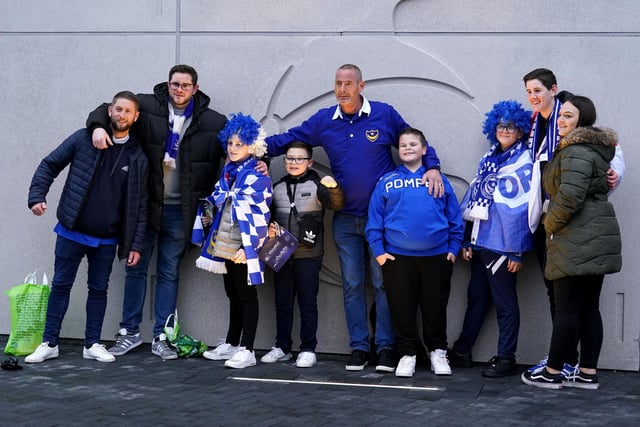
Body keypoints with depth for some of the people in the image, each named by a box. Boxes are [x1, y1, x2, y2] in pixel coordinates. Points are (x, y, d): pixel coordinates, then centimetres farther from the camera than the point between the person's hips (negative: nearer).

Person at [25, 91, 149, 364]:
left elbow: (140, 205, 2)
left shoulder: (138, 157, -1)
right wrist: (37, 196, -13)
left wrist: (136, 244, -2)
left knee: (99, 289, 9)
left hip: (107, 239, 1)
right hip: (72, 232, -1)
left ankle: (93, 344, 20)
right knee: (61, 285, 6)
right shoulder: (84, 139, -4)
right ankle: (49, 343, 14)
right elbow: (49, 165, 2)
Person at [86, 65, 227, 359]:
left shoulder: (213, 122, 1)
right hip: (146, 204, 0)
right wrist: (98, 126, -16)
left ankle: (161, 338, 15)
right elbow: (108, 109, 5)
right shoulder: (148, 106, -1)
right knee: (136, 268, 8)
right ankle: (130, 332, 20)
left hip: (180, 210, 0)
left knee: (169, 273, 8)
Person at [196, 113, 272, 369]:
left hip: (244, 247, -8)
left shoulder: (257, 177, -11)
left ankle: (247, 350, 1)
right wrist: (213, 238, 19)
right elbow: (217, 203, 23)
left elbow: (259, 215, -17)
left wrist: (248, 247, -22)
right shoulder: (228, 174, 13)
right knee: (233, 295, 16)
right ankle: (231, 344, 25)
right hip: (225, 245, 8)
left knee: (246, 296, -2)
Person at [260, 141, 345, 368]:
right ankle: (282, 347, 19)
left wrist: (334, 188, -37)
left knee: (307, 303, 1)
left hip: (309, 255, -4)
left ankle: (308, 350, 6)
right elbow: (268, 216, 21)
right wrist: (269, 228, 0)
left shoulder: (316, 185, -2)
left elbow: (337, 205, -18)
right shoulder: (278, 187, 11)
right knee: (282, 303, 10)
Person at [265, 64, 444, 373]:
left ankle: (385, 347, 9)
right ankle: (359, 347, 14)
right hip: (346, 220, 3)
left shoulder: (384, 115, -2)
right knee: (352, 285, 7)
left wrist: (432, 168, -11)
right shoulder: (323, 121, 4)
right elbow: (286, 140, 9)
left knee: (383, 283, 2)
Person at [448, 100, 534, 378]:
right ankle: (462, 351, 23)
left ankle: (506, 359, 9)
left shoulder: (523, 164, -8)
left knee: (504, 302, 1)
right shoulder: (489, 159, 13)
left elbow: (522, 209, -12)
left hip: (502, 244, -7)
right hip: (480, 241, 7)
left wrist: (517, 251, -15)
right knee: (476, 297, 14)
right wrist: (467, 240, 11)